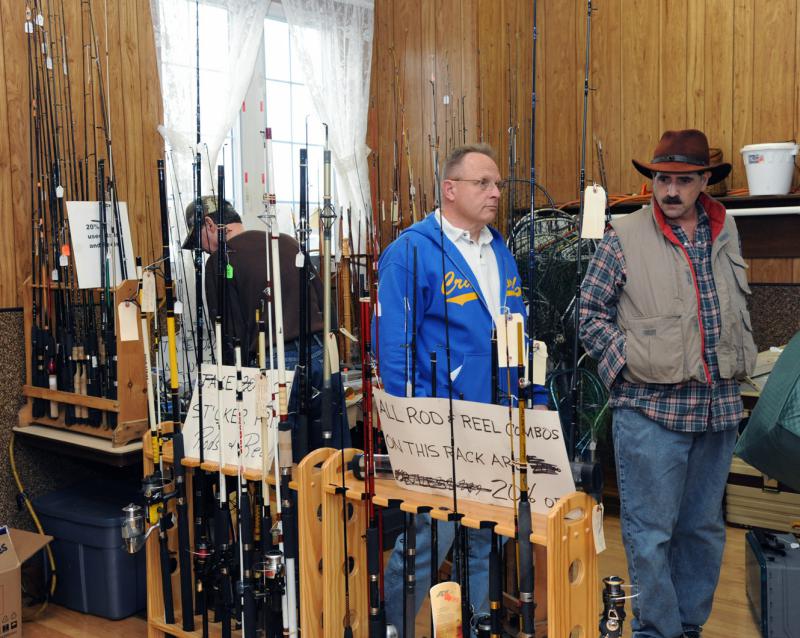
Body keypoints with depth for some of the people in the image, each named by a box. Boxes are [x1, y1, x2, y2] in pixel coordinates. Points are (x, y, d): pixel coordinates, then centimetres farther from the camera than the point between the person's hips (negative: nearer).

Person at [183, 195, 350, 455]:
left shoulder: (220, 262, -1)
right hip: (322, 354, 6)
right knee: (335, 455, 11)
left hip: (276, 365, -5)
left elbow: (230, 333, -3)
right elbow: (323, 302, 17)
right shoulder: (288, 242, 16)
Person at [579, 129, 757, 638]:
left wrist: (741, 363, 12)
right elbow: (592, 313, -2)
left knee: (704, 528, 15)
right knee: (651, 531, 1)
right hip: (651, 408, -5)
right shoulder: (625, 238, -5)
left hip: (718, 406, 5)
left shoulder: (726, 232, 9)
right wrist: (628, 365, -11)